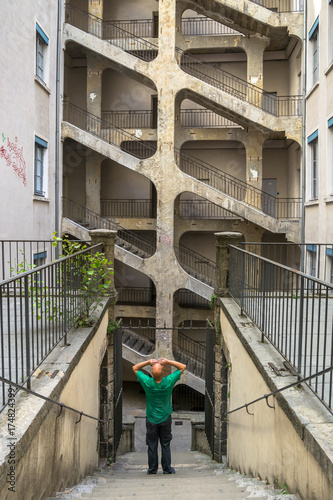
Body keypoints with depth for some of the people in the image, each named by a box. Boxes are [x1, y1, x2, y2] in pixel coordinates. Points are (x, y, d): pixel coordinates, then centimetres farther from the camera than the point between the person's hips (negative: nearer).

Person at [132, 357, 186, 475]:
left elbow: (135, 368, -5)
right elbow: (183, 367, -8)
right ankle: (167, 469, 18)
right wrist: (168, 362, -15)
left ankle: (152, 469, 18)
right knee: (165, 445, 11)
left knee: (152, 445, 10)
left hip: (151, 419, 0)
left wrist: (148, 362, -12)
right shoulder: (169, 382, -20)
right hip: (165, 419, 0)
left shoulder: (147, 382, -20)